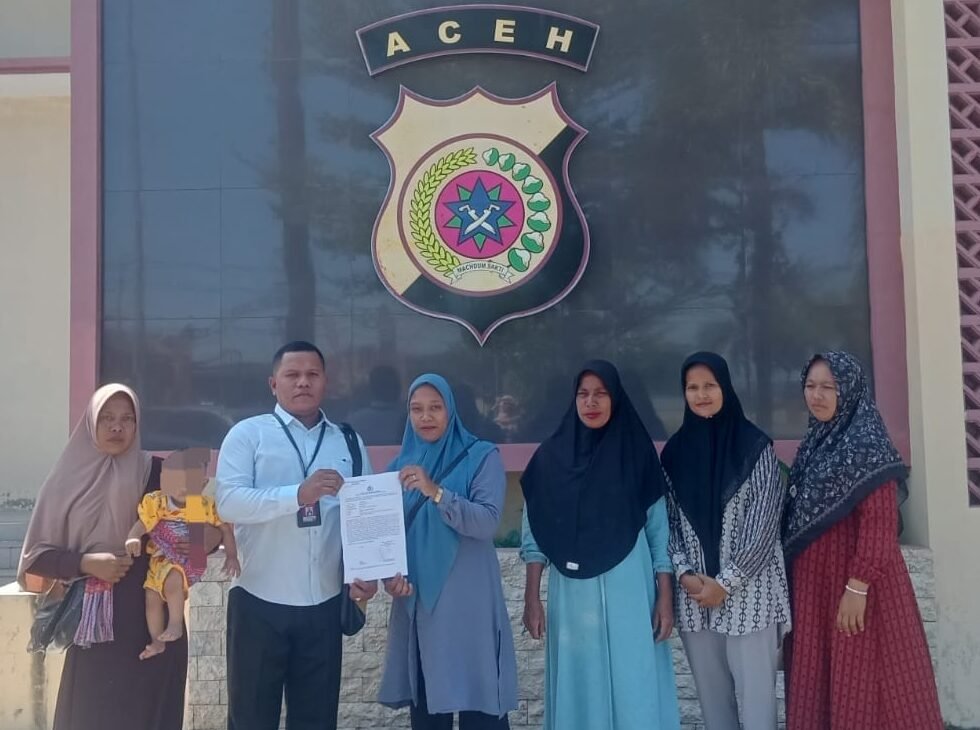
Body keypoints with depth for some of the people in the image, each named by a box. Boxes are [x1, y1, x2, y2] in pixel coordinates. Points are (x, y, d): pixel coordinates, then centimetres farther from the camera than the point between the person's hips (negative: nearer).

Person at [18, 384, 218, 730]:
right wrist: (85, 563, -11)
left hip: (152, 617, 0)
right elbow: (37, 553, 4)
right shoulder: (70, 477, 3)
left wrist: (206, 538, -14)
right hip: (94, 620, 0)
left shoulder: (156, 472, 2)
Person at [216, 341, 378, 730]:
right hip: (259, 602, -2)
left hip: (324, 604, 3)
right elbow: (228, 502, -15)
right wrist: (298, 494, -27)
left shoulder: (349, 443, 8)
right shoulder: (247, 433, -2)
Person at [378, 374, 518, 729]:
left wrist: (436, 492, -26)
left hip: (468, 603, -4)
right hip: (416, 603, 4)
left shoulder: (481, 456, -2)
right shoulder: (400, 465, 11)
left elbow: (487, 521, -14)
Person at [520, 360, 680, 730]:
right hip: (572, 595, 1)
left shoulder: (637, 453, 1)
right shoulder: (551, 457, 2)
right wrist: (532, 597, -1)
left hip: (629, 593, -1)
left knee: (633, 688, 4)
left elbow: (658, 529, 2)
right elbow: (535, 533, 3)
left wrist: (665, 596, -1)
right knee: (580, 689, 8)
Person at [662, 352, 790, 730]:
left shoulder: (755, 446, -5)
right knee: (711, 696, 11)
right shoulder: (674, 451, 7)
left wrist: (726, 582, -11)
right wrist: (684, 573, -7)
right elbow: (668, 521, 7)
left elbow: (763, 524, -8)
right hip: (694, 593, 4)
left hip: (747, 592, -3)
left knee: (755, 697, 1)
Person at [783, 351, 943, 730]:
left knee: (861, 682, 3)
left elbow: (879, 524, -18)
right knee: (821, 679, 13)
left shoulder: (867, 444, -13)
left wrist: (858, 586, -21)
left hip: (854, 580, -7)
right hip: (814, 581, 7)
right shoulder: (815, 444, 9)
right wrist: (797, 578, 13)